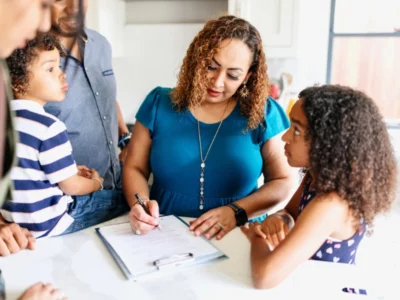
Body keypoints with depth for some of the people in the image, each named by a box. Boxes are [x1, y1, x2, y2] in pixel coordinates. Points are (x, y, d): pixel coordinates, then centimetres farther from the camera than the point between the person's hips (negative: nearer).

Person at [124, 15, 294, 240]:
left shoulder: (262, 113, -2)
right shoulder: (159, 103, 0)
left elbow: (282, 181, 1)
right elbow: (134, 168, 5)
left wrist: (237, 212, -14)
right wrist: (140, 204, -15)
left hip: (238, 239, 1)